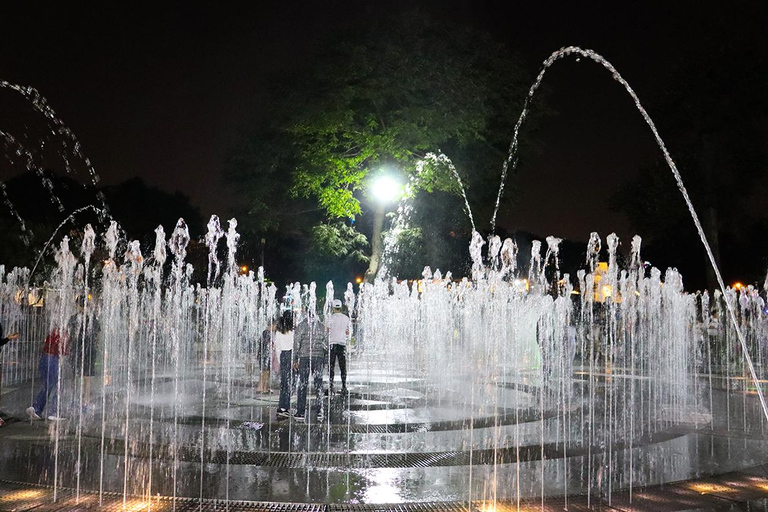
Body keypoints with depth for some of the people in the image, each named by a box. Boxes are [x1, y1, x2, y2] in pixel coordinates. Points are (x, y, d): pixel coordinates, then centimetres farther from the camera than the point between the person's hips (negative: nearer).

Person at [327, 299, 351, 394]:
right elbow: (348, 333, 9)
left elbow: (327, 332, -9)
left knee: (331, 367, 1)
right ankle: (344, 387, 6)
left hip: (332, 343, -3)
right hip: (342, 343, 3)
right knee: (343, 366, 8)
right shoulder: (346, 318, 5)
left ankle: (331, 387, -3)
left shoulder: (331, 318, -7)